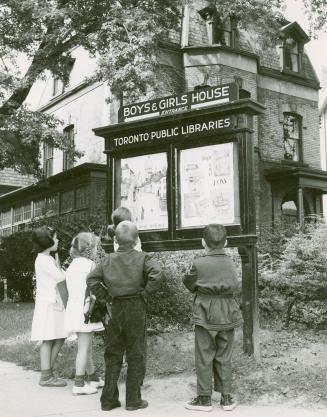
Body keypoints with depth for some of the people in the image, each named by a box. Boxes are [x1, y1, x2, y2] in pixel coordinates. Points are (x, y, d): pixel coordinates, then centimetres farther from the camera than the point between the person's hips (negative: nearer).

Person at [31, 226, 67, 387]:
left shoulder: (48, 259, 18)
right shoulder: (43, 260, -13)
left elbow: (59, 278, 13)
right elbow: (61, 278, -16)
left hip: (55, 303, 9)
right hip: (48, 304, -9)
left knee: (59, 339, 10)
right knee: (48, 340, -3)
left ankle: (48, 373, 17)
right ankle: (46, 377, 5)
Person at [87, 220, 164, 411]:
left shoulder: (109, 259, 5)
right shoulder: (141, 258, -7)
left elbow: (91, 279, 7)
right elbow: (157, 274, -23)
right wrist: (145, 293, -11)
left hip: (116, 308, 4)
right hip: (136, 308, -3)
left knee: (113, 354, 13)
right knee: (136, 355, 7)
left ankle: (108, 399, 18)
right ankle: (133, 399, 12)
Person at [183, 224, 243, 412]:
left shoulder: (199, 264, -11)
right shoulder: (230, 263, -2)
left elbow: (189, 284, 1)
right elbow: (235, 286, 6)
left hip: (205, 317, -3)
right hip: (227, 317, 3)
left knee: (204, 358, 6)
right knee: (224, 358, 12)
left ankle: (204, 398, 13)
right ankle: (226, 397, 17)